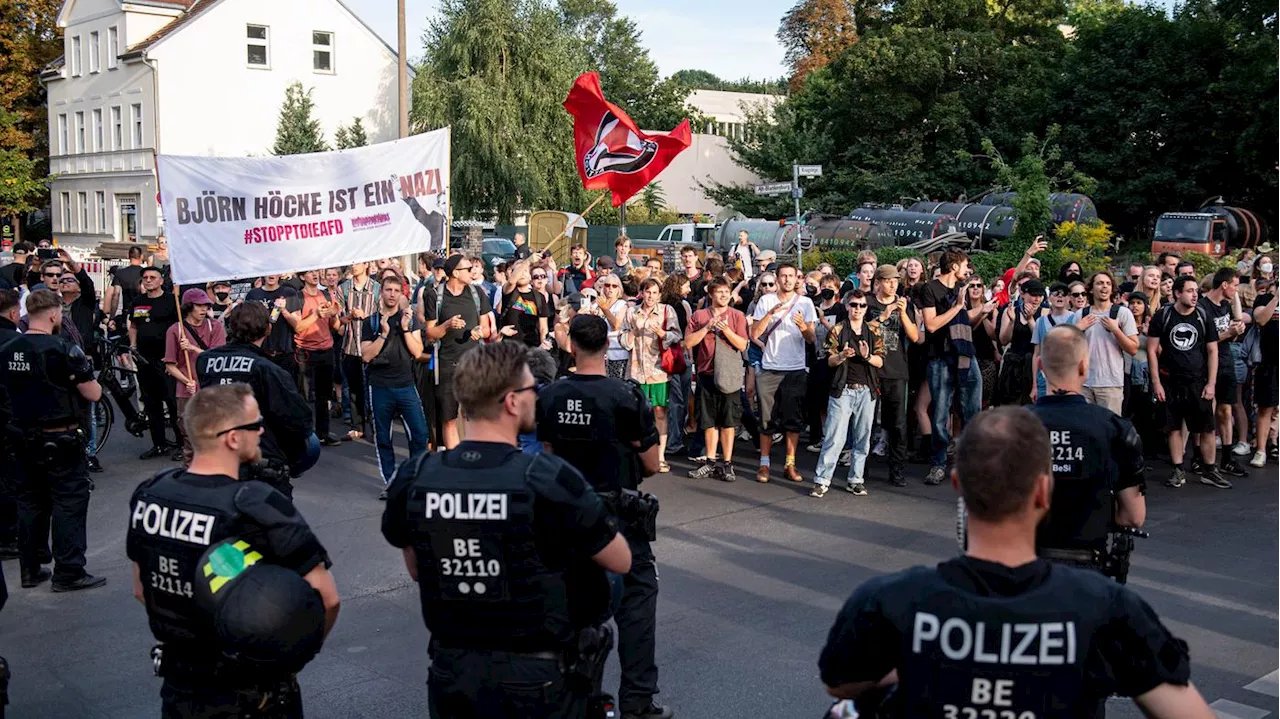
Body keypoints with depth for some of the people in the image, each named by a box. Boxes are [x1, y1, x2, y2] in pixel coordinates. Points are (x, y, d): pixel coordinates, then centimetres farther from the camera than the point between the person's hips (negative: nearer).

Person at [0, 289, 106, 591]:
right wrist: (85, 376, 6)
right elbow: (93, 394, -13)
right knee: (69, 503, -1)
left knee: (30, 501, 14)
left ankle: (30, 569, 21)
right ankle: (69, 573, 0)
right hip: (61, 439, -7)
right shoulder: (63, 350, -16)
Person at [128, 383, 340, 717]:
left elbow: (143, 592, 7)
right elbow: (326, 598, -21)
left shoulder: (147, 495, -6)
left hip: (177, 689, 4)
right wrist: (298, 651, -4)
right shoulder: (258, 507, -24)